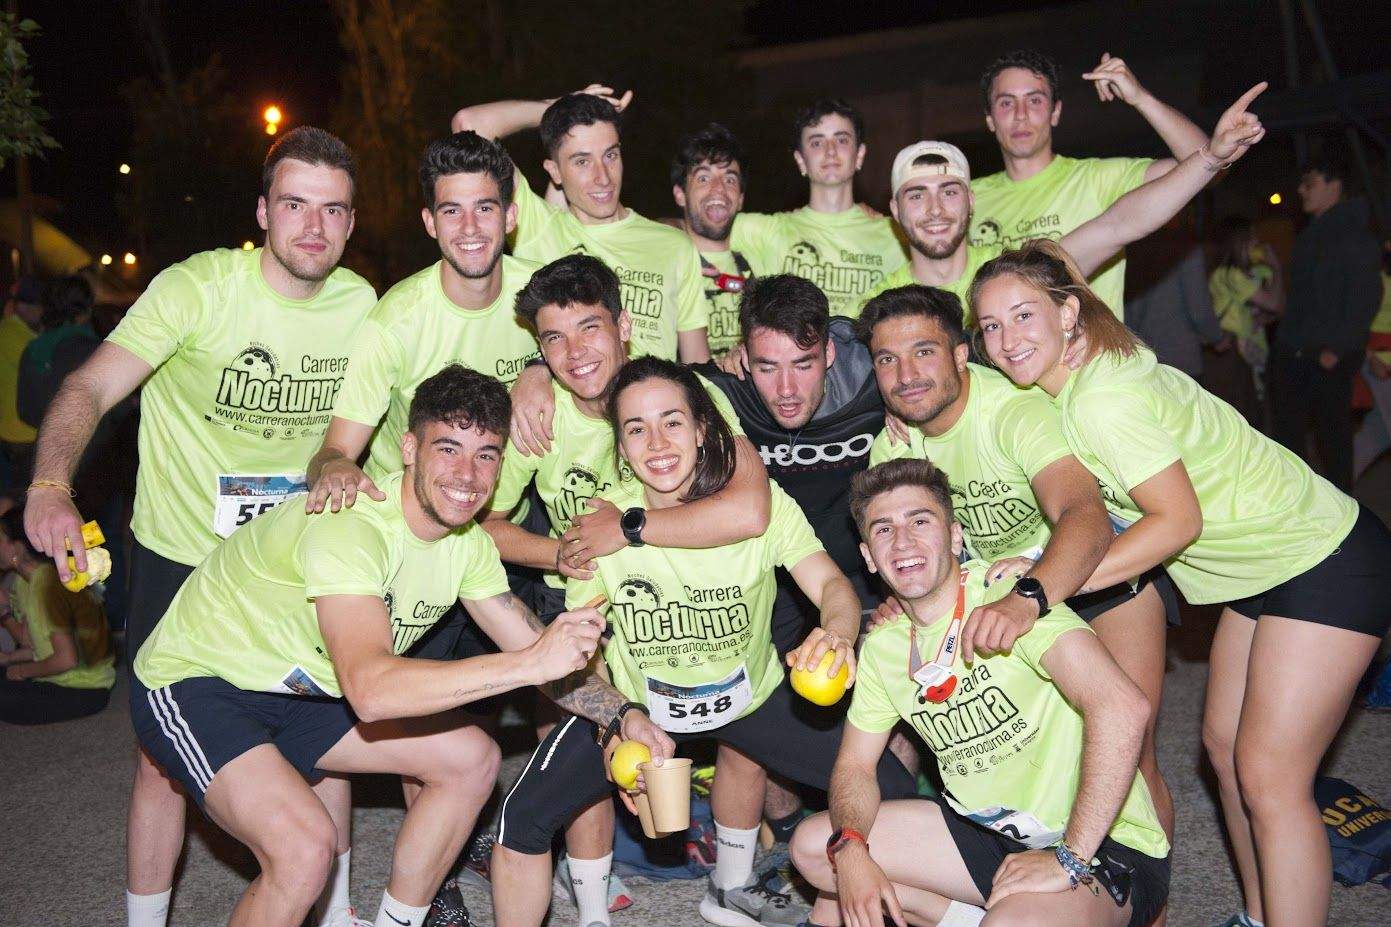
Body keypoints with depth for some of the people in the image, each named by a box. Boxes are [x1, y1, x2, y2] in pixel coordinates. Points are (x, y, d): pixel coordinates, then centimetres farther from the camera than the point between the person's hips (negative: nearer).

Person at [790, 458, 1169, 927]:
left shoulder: (1006, 591, -20)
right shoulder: (881, 646, 4)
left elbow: (1122, 705, -33)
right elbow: (854, 766, 10)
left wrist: (1070, 858, -28)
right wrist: (849, 847, -12)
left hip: (1103, 842, -7)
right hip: (989, 831, 7)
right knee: (812, 845, 1)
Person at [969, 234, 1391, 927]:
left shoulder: (1102, 399, -25)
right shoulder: (1071, 383, 1)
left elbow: (1178, 520, -25)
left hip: (1327, 564, -9)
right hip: (1261, 566, 9)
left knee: (1269, 775, -7)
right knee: (1225, 745, 13)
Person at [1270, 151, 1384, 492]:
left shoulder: (1354, 234, -7)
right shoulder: (1311, 235, 18)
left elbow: (1366, 297, -14)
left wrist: (1337, 348, -19)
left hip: (1329, 358, -8)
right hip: (1291, 354, 8)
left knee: (1333, 437, -1)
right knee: (1287, 430, 10)